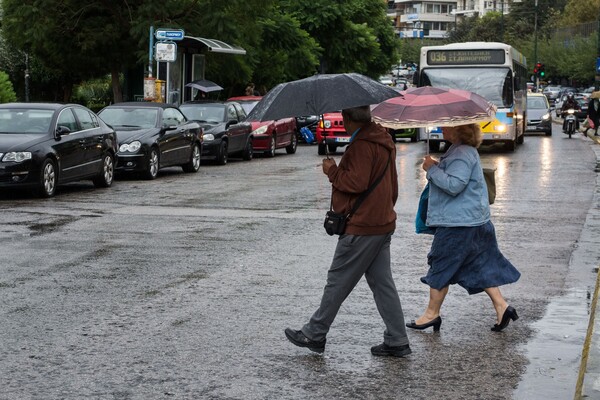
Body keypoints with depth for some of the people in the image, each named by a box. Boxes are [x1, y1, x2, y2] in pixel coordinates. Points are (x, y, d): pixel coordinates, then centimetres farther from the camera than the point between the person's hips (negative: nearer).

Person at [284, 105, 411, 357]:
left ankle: (314, 334, 12)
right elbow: (392, 186, 19)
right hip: (382, 223, 10)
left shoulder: (361, 145, -17)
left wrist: (332, 171, -9)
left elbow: (356, 182, -24)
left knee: (337, 282, 1)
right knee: (382, 282, 10)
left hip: (361, 228, -10)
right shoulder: (383, 141, 15)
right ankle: (397, 341, 10)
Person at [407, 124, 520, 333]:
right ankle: (501, 305, 8)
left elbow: (454, 185, -28)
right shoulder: (459, 151, 15)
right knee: (480, 267, 12)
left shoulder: (462, 154, -19)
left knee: (441, 267, 1)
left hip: (458, 224, -11)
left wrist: (433, 169, -19)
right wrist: (437, 167, 12)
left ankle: (432, 314, 12)